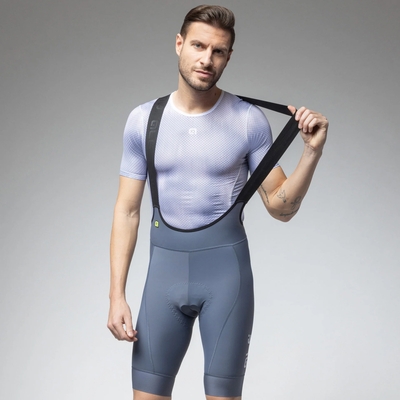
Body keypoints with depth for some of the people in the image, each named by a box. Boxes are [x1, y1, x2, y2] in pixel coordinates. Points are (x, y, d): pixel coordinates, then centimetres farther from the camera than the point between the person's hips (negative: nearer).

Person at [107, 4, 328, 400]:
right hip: (164, 268, 2)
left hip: (226, 268, -2)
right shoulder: (143, 119, 1)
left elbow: (281, 208, -1)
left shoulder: (249, 121, -5)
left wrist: (312, 151, -17)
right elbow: (127, 211, 3)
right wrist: (117, 295, -2)